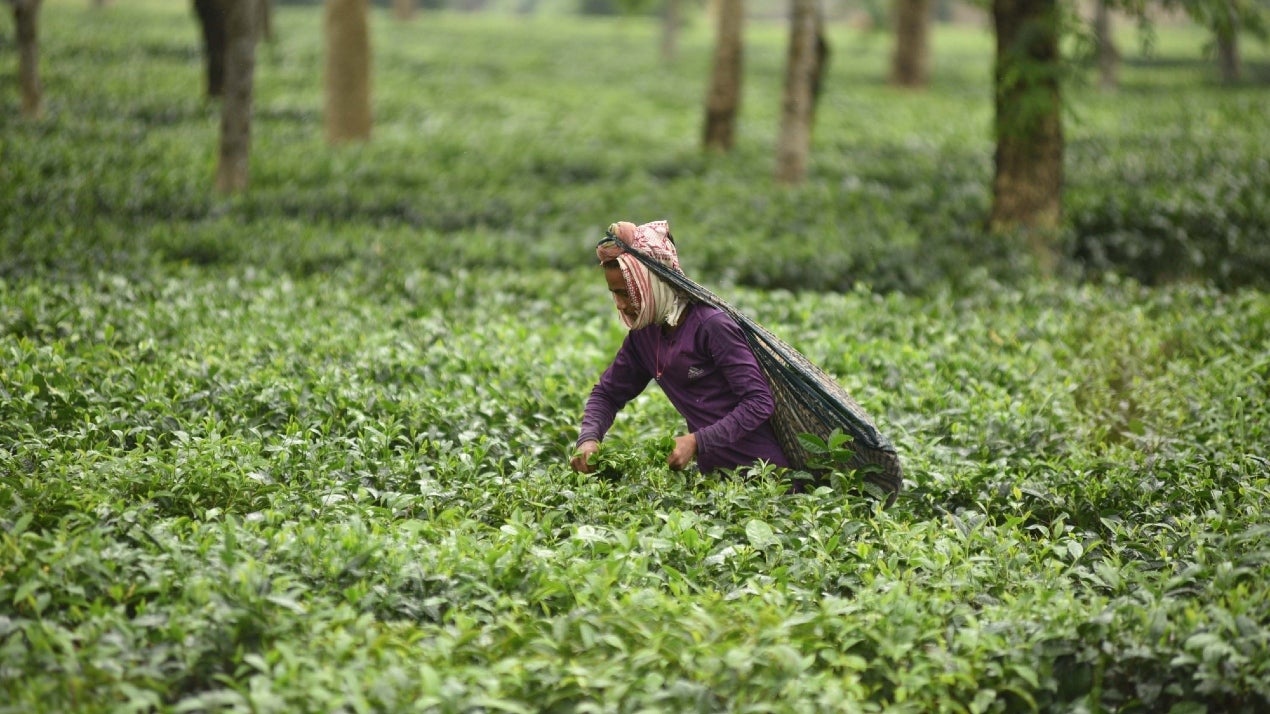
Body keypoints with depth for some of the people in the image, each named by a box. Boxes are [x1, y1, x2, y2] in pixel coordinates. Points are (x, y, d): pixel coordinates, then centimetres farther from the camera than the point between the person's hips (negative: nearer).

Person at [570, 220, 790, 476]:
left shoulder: (711, 326, -17)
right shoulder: (643, 335, 6)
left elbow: (759, 402, -19)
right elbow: (607, 393, 16)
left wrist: (697, 441, -26)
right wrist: (588, 439, -6)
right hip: (712, 470, 7)